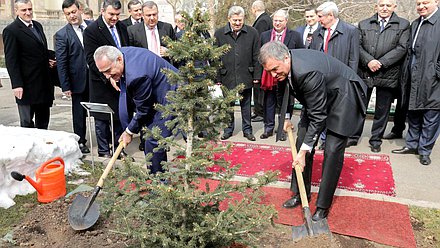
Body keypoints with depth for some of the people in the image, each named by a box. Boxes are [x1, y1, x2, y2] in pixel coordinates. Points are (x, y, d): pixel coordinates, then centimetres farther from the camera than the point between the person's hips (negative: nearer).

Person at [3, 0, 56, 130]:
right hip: (27, 85, -7)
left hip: (44, 83, 7)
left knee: (43, 121, 16)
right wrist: (17, 85, -18)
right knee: (27, 123, 5)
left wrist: (49, 60, 3)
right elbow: (11, 61, -13)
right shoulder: (11, 30, -9)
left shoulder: (38, 25, 13)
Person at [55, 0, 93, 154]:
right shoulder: (62, 35, -5)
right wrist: (65, 86, -10)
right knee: (79, 113, 10)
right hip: (79, 80, -2)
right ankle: (80, 142, 25)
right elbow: (61, 62, -6)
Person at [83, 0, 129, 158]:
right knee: (102, 119, 6)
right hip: (102, 84, -5)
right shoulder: (91, 30, -12)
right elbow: (92, 60, -15)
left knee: (119, 117, 13)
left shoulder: (122, 27, 8)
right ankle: (104, 152, 20)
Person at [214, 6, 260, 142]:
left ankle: (247, 129, 26)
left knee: (246, 105, 12)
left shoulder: (252, 33, 0)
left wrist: (256, 75, -1)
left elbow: (256, 56, 2)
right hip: (227, 77, 0)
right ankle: (228, 129, 28)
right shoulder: (219, 33, 0)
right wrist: (217, 78, -1)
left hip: (245, 77, 0)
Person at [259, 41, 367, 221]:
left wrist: (304, 151, -27)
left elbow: (318, 116, -32)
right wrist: (286, 116, 13)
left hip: (343, 96, -8)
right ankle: (301, 194, 18)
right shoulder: (283, 65, -13)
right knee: (302, 141, 5)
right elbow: (286, 88, 11)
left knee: (332, 151, -11)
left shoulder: (308, 72, -38)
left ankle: (323, 205, 3)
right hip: (317, 98, 8)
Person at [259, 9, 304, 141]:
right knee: (268, 103, 9)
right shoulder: (265, 35, 7)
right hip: (268, 76, 2)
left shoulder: (295, 36, 0)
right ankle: (269, 128, 22)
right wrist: (260, 74, 2)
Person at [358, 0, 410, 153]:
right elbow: (358, 46, 1)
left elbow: (401, 48, -5)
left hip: (387, 75, -1)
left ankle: (376, 140, 21)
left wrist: (381, 62, -15)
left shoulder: (403, 25, 4)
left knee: (382, 110, 8)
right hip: (364, 73, 1)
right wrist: (369, 61, -15)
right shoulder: (364, 24, 9)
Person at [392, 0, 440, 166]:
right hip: (414, 80, 7)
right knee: (413, 115, 16)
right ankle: (412, 145, 29)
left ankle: (424, 151, 16)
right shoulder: (415, 24, 14)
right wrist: (406, 76, 12)